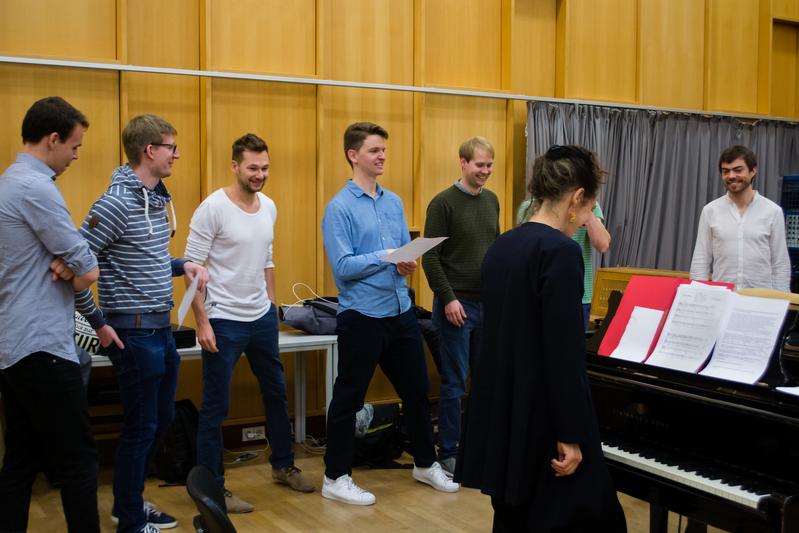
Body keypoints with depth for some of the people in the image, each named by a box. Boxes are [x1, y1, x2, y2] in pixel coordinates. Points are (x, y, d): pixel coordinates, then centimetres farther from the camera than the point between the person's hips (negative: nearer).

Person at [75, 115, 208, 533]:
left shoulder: (158, 198, 10)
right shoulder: (116, 203, -18)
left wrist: (183, 266, 3)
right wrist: (99, 324, -15)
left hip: (161, 328, 9)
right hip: (133, 333, -9)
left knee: (161, 419, 19)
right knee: (140, 428, 2)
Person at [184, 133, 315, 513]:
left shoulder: (269, 206, 5)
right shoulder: (213, 208, -15)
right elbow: (193, 268, -15)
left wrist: (270, 302, 14)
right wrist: (202, 322, -18)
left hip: (263, 317, 7)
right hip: (224, 322, -7)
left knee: (276, 392, 19)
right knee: (216, 406, 2)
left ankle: (283, 466, 37)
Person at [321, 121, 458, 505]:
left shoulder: (394, 202, 10)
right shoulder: (339, 207, -11)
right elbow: (342, 266, -18)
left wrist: (407, 264, -9)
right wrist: (387, 256, -22)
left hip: (401, 312, 7)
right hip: (362, 316, -7)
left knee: (416, 390, 16)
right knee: (348, 398, 5)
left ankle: (425, 464, 33)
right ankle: (336, 478, 18)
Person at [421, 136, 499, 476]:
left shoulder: (491, 200, 10)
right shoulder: (444, 203, -10)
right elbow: (430, 258, -13)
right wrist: (448, 298, -17)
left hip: (488, 304, 7)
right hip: (457, 304, -6)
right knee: (455, 383, -1)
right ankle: (448, 454, 10)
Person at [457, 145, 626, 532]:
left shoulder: (501, 246, 8)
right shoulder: (560, 251, -17)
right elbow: (563, 353, -20)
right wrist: (570, 436, -15)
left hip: (503, 413, 9)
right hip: (540, 420, -9)